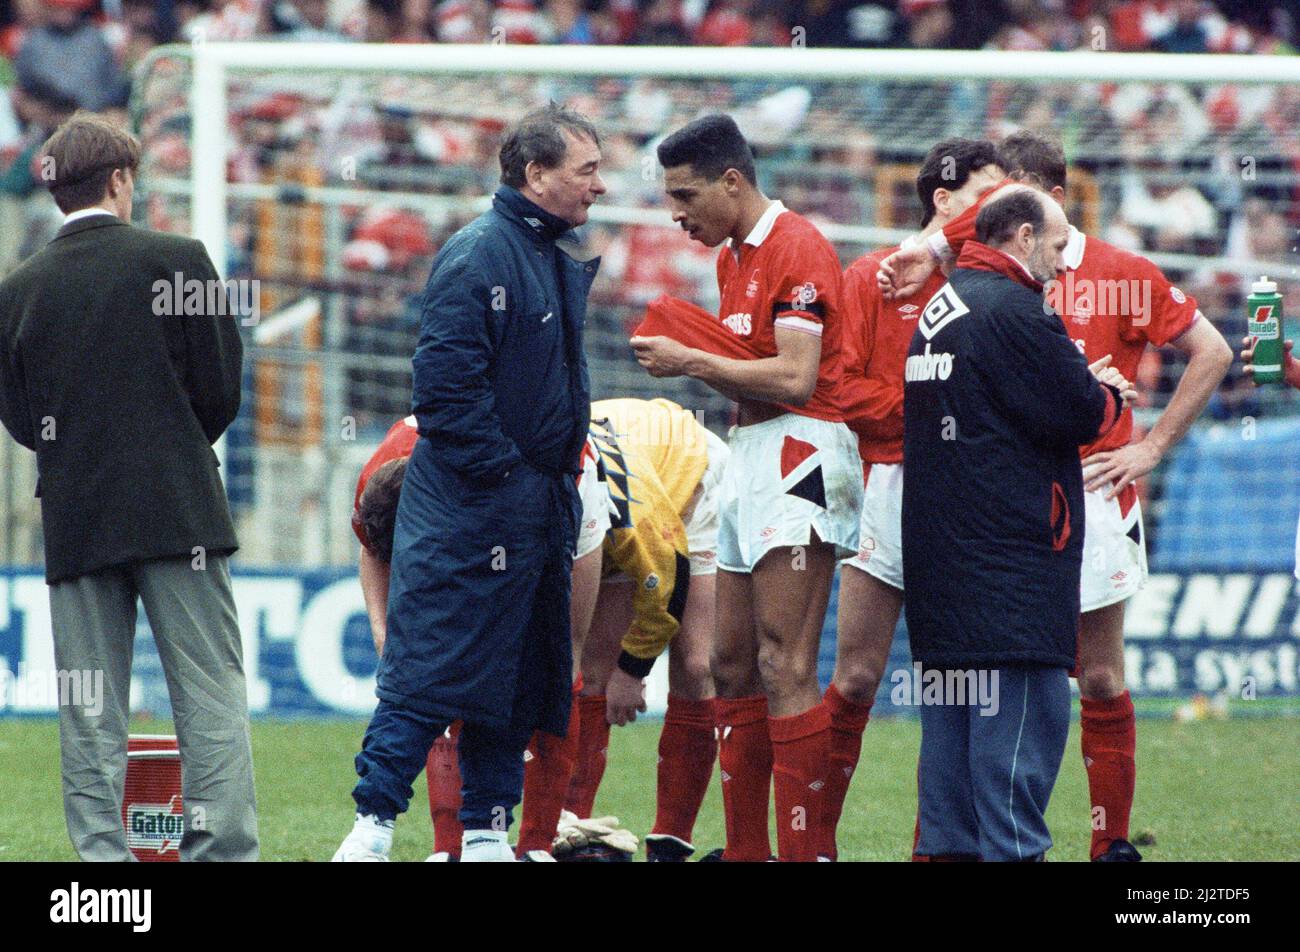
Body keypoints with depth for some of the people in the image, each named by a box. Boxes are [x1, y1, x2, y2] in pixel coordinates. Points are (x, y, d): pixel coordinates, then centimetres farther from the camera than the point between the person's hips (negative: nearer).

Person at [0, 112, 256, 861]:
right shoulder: (178, 260, -5)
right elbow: (222, 389, -3)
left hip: (76, 519, 3)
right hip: (179, 510, -3)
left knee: (90, 715, 6)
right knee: (211, 695, 1)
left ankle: (104, 856, 2)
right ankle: (223, 853, -6)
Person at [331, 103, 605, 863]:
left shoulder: (561, 264, 16)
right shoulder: (479, 255, -13)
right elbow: (444, 379, -20)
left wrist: (563, 476, 14)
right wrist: (501, 468, -18)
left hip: (539, 511, 9)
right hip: (471, 509, -9)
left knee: (519, 681, 10)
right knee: (430, 666, -10)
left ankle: (488, 833, 15)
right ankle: (373, 826, -9)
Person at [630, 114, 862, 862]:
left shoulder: (798, 249, -12)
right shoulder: (732, 257, 18)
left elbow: (795, 378, -18)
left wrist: (693, 361, -12)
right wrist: (685, 359, 7)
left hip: (800, 456, -10)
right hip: (752, 457, 10)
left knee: (785, 667, -13)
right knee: (734, 665, 8)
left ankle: (805, 850, -13)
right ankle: (747, 851, 11)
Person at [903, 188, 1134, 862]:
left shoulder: (940, 308, 17)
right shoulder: (1011, 309, -14)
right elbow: (1078, 414, -15)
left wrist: (1084, 386, 9)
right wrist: (1109, 395, 6)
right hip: (1010, 551, -10)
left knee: (952, 715, 12)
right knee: (1026, 706, -9)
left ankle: (947, 843, 13)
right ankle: (1012, 847, -13)